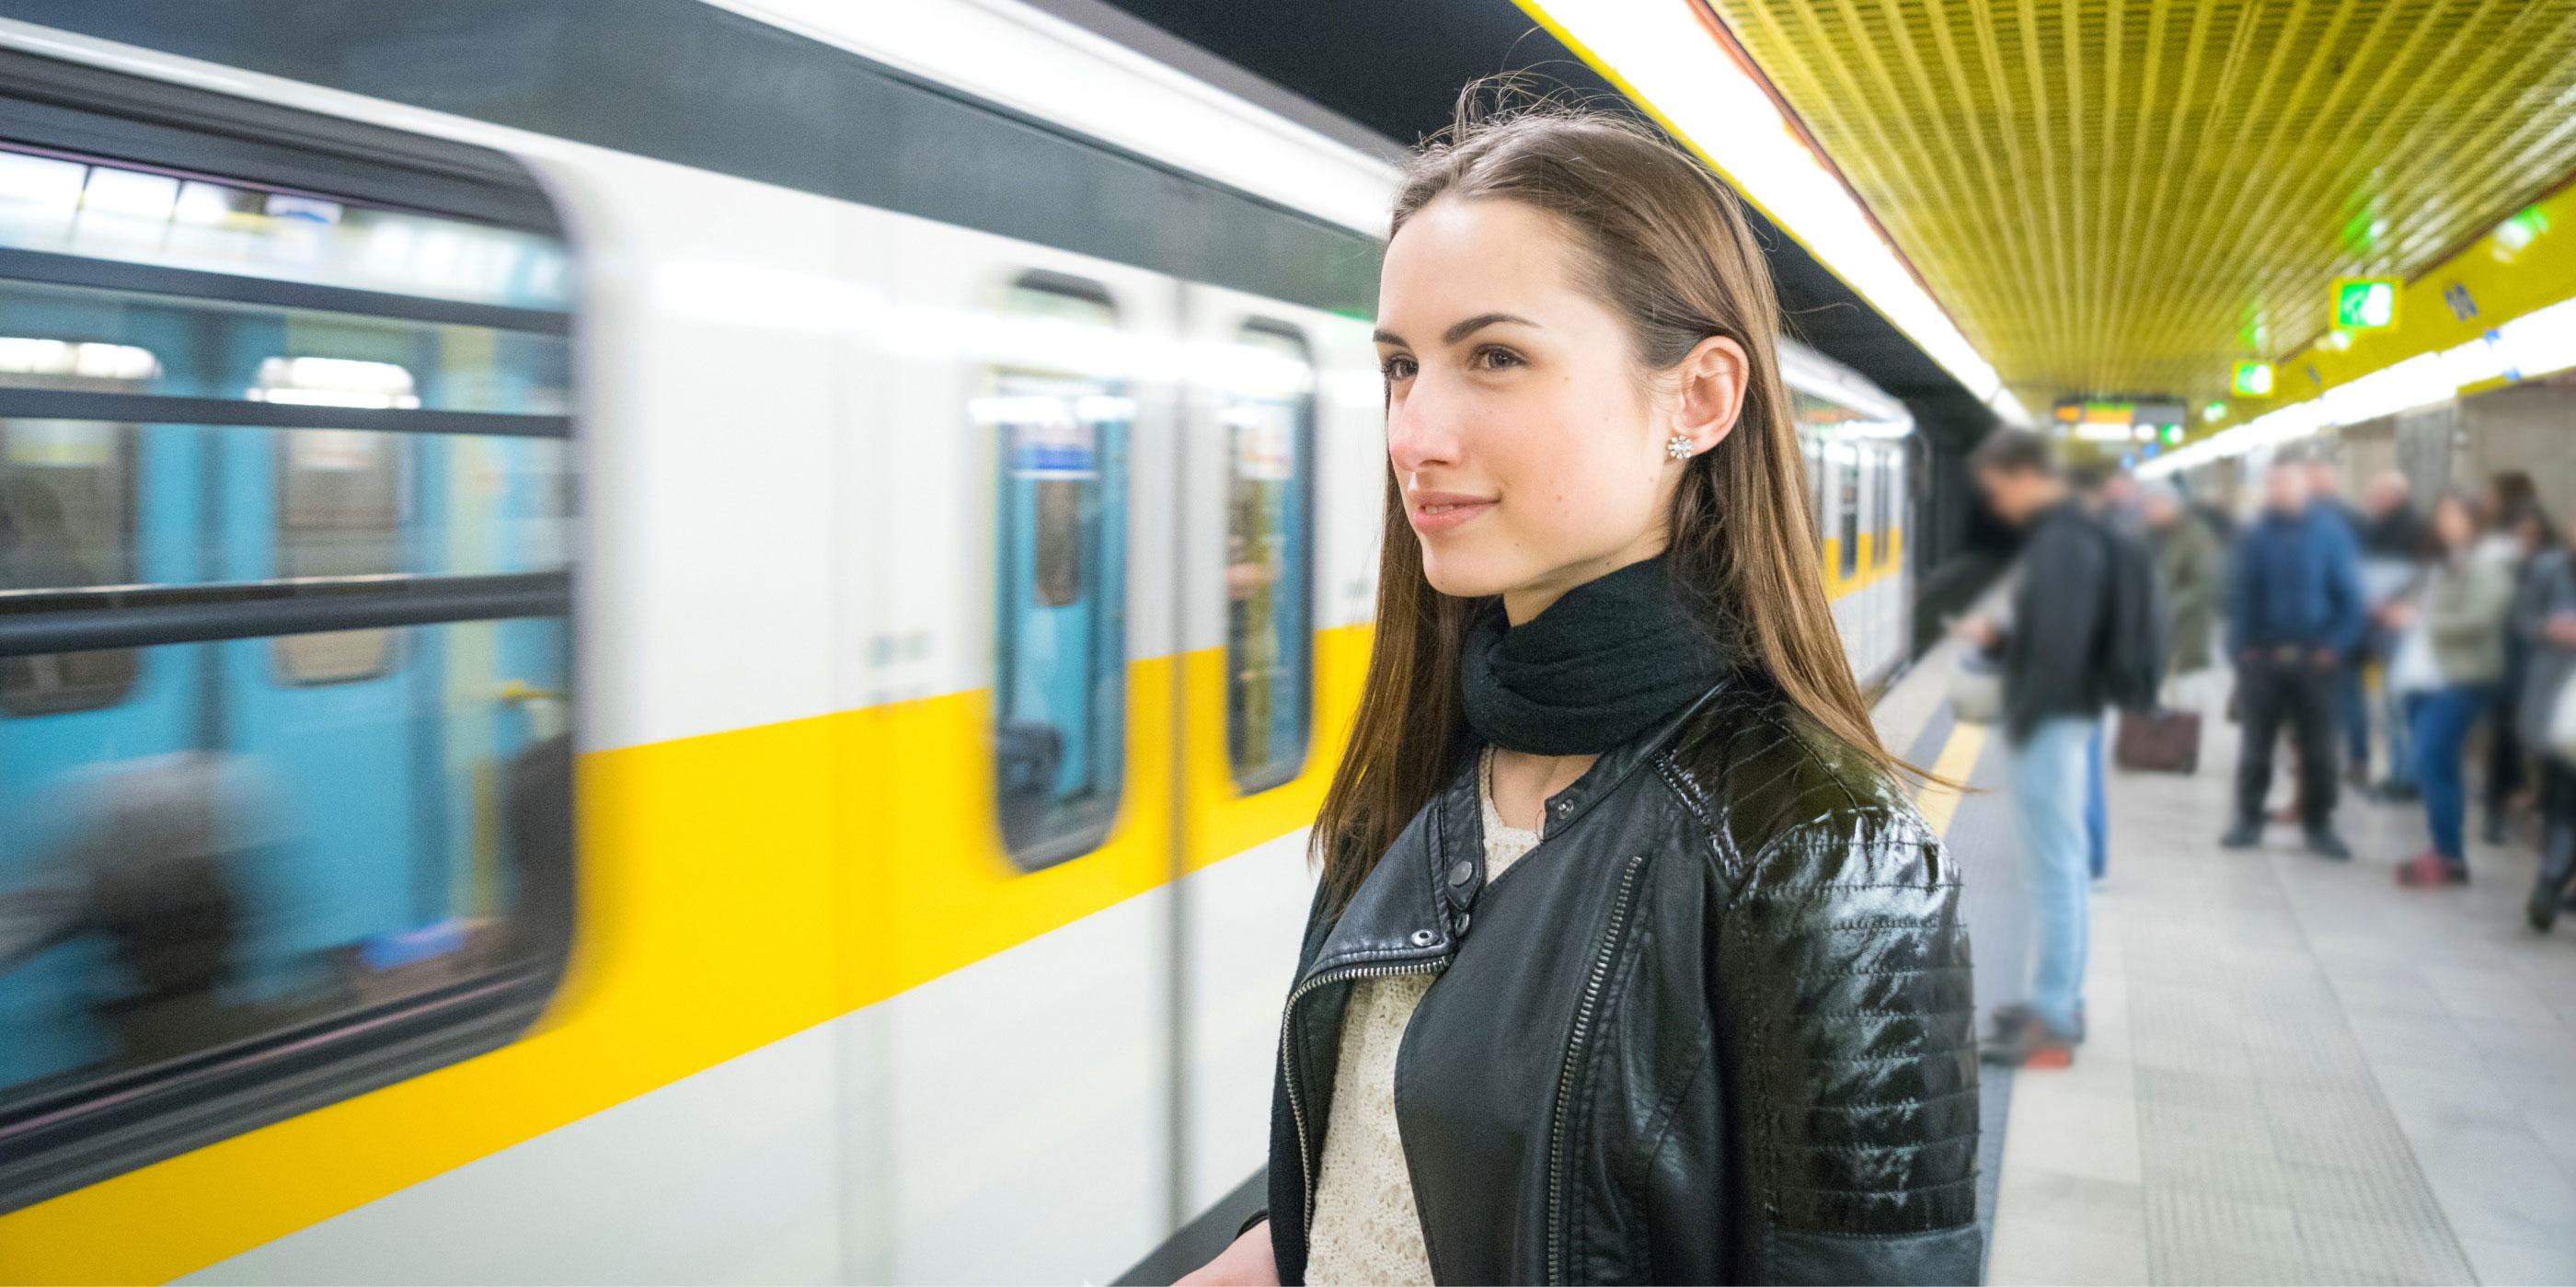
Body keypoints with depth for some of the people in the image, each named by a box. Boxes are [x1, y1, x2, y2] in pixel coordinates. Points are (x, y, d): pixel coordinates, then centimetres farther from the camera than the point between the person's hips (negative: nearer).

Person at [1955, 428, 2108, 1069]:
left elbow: (2060, 642, -24)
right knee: (2063, 864, 16)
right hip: (2062, 719, 11)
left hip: (2051, 722, -11)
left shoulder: (2061, 540, -18)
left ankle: (2052, 1022, 1)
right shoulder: (2066, 531, 14)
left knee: (2053, 868, -5)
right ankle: (2061, 999, 27)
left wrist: (2025, 720, -18)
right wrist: (1997, 638, 9)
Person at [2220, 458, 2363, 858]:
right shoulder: (2254, 535, 0)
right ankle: (2248, 819, 18)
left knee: (2317, 746, 6)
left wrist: (2336, 645, -10)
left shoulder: (2330, 531, -1)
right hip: (2262, 655, 0)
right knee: (2256, 744, 8)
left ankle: (2319, 825, 16)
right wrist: (2242, 646, -10)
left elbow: (2348, 594, -1)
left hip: (2312, 656, 0)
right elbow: (2239, 594, -2)